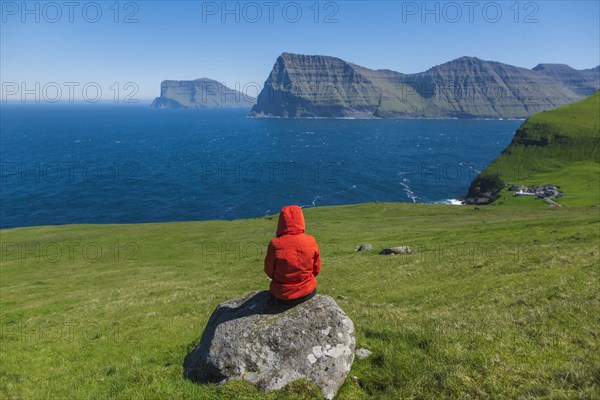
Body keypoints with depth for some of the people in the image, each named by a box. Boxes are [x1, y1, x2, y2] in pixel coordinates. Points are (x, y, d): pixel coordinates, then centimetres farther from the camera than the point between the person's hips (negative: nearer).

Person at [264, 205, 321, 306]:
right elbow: (316, 269, -2)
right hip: (308, 292, 2)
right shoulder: (311, 241, -14)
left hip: (282, 296, -1)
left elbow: (269, 272, -7)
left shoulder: (275, 244, -21)